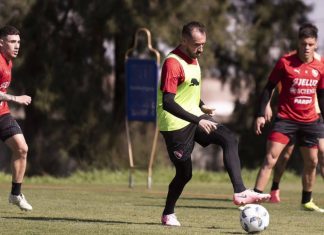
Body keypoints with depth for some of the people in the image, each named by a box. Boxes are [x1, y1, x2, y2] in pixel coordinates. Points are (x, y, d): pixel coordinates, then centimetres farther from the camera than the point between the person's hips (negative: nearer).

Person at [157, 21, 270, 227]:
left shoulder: (193, 59, 10)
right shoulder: (173, 63, -21)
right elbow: (167, 102, -28)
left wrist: (201, 107, 11)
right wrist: (197, 120, -32)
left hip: (194, 117, 8)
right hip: (175, 124, -8)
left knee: (229, 140, -12)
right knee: (185, 173, -2)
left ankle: (240, 193, -20)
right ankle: (168, 215, 21)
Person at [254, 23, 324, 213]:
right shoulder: (285, 63, -9)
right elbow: (269, 88, -4)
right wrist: (261, 114, -9)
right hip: (286, 119, -4)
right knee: (271, 158, -15)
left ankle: (307, 201, 30)